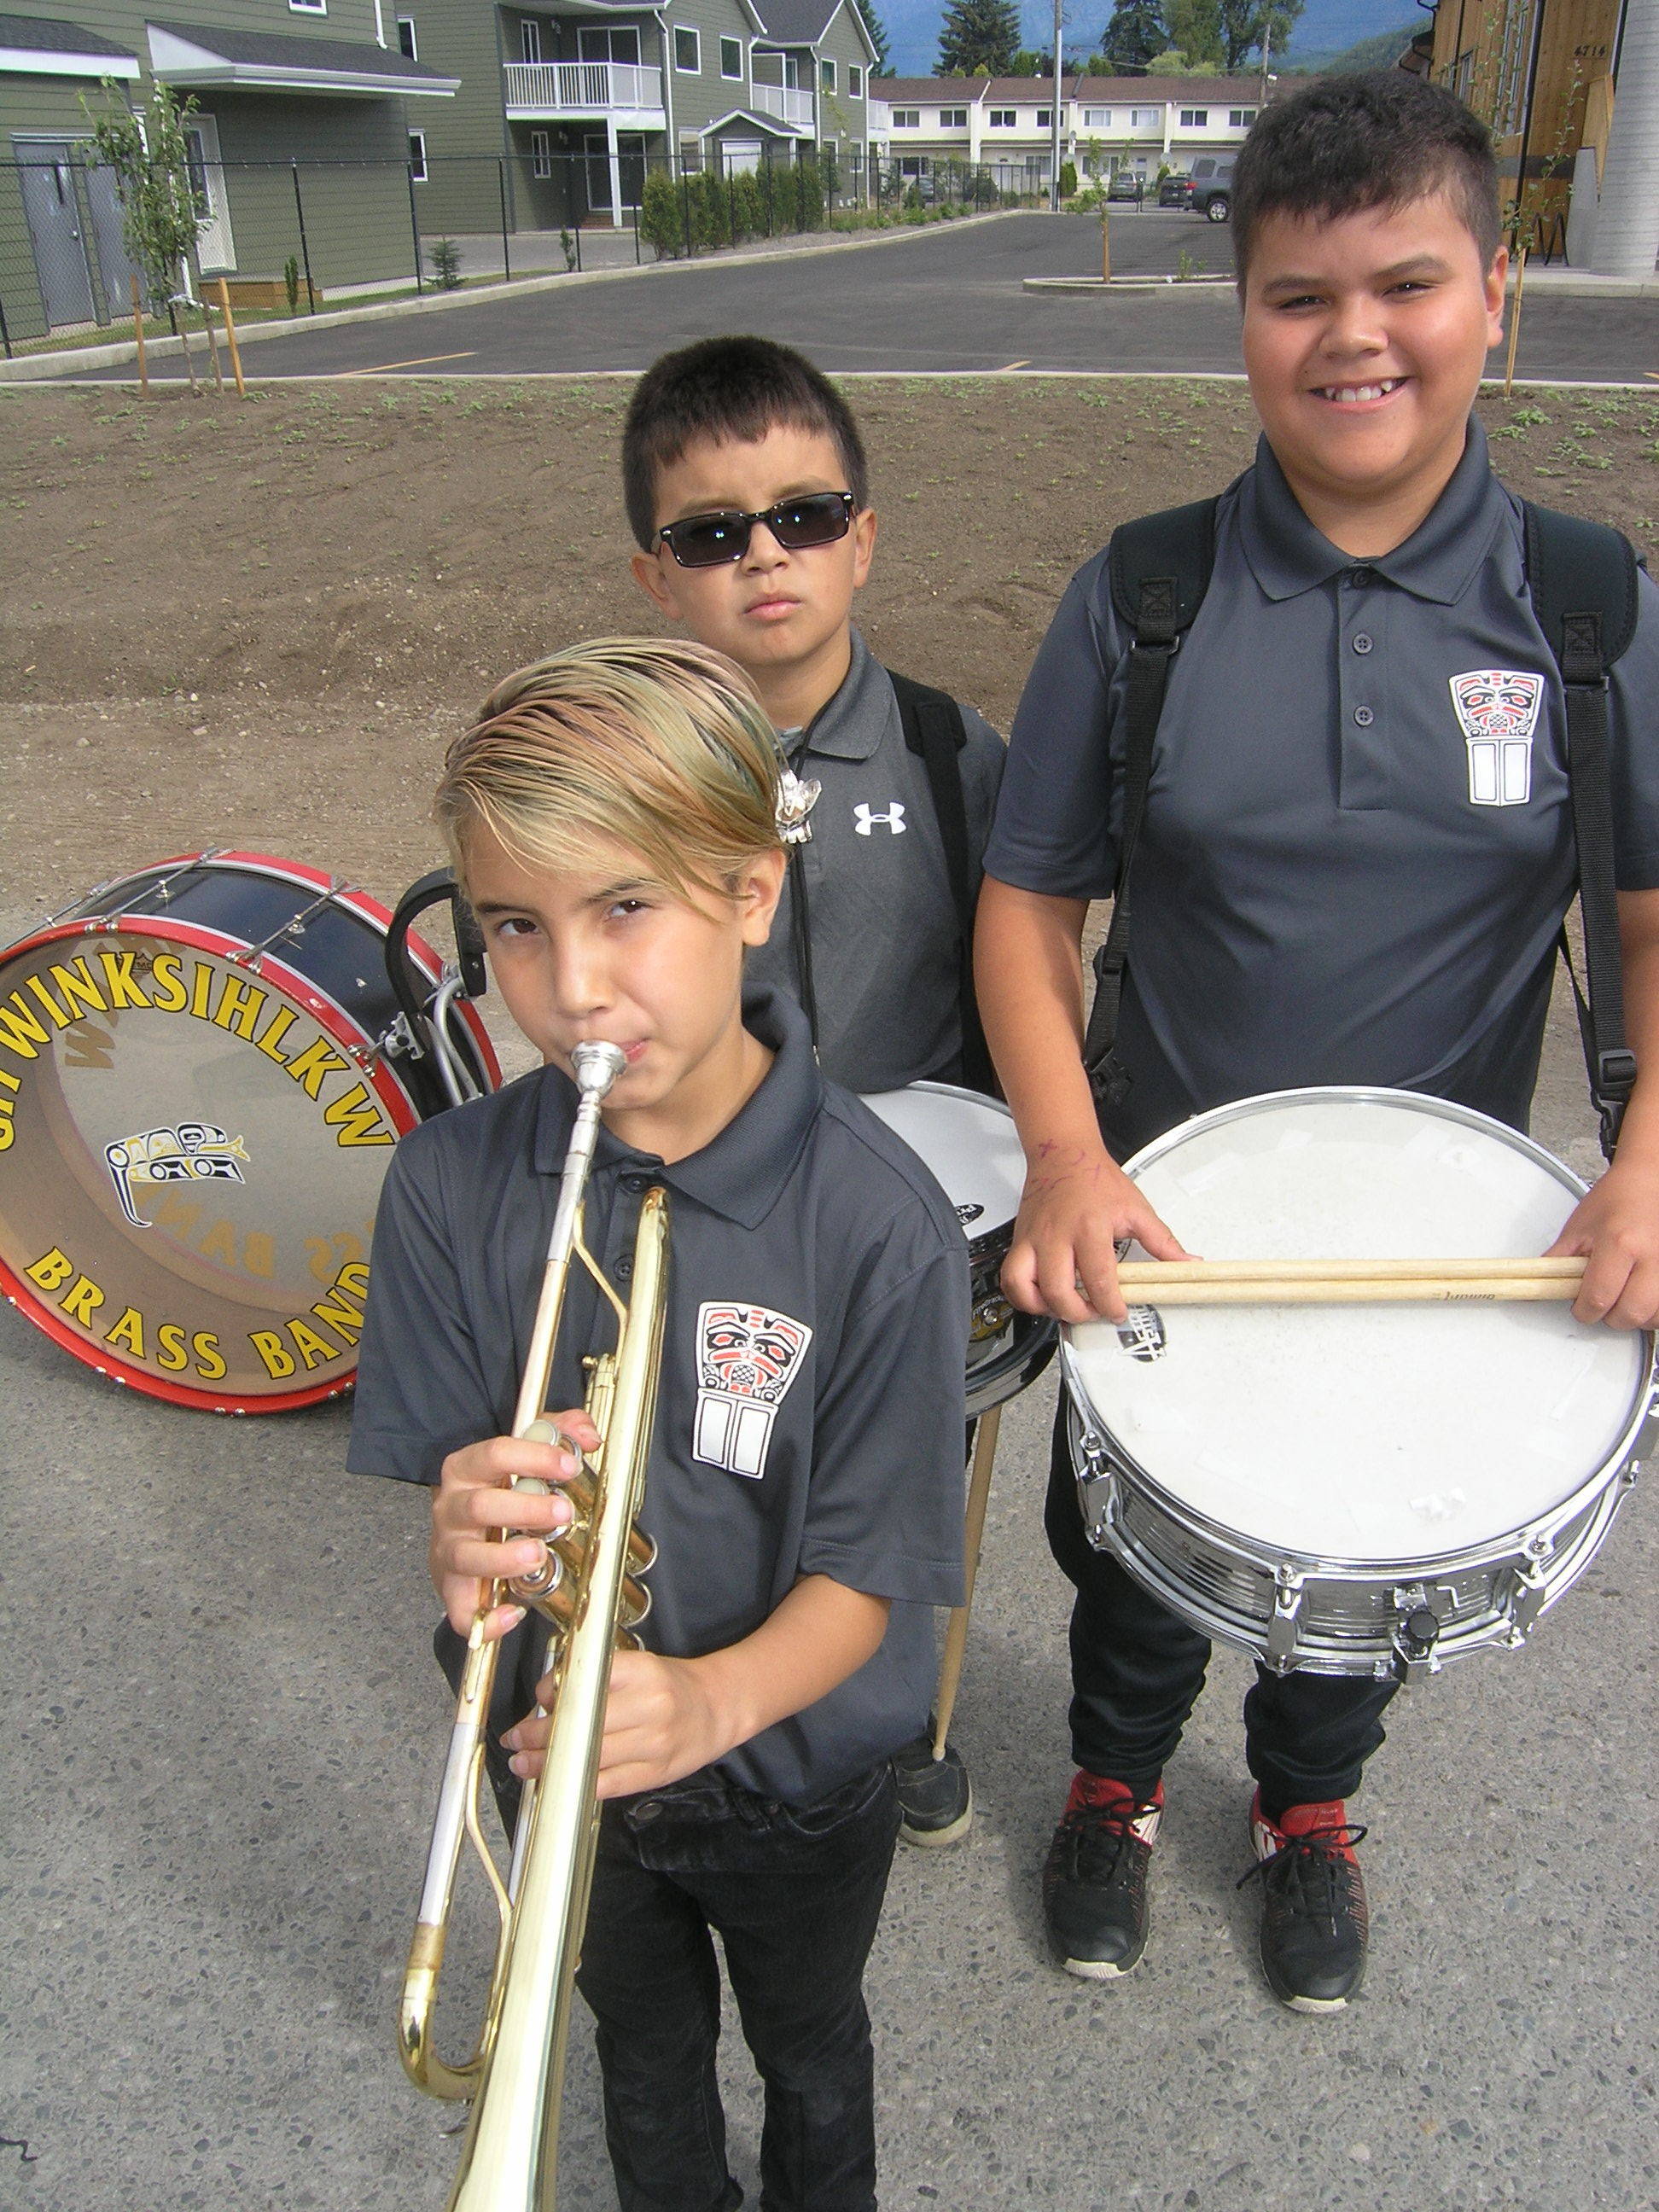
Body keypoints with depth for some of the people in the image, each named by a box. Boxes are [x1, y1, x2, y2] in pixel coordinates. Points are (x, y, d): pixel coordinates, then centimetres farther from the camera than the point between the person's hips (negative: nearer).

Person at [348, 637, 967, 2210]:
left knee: (808, 2052, 30)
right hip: (557, 1755, 2)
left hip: (792, 1774, -1)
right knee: (645, 2047, 30)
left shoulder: (875, 1220, -28)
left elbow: (863, 1580, -22)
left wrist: (717, 1698, -42)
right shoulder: (451, 1184, -19)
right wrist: (468, 1543, -35)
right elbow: (453, 1481, -12)